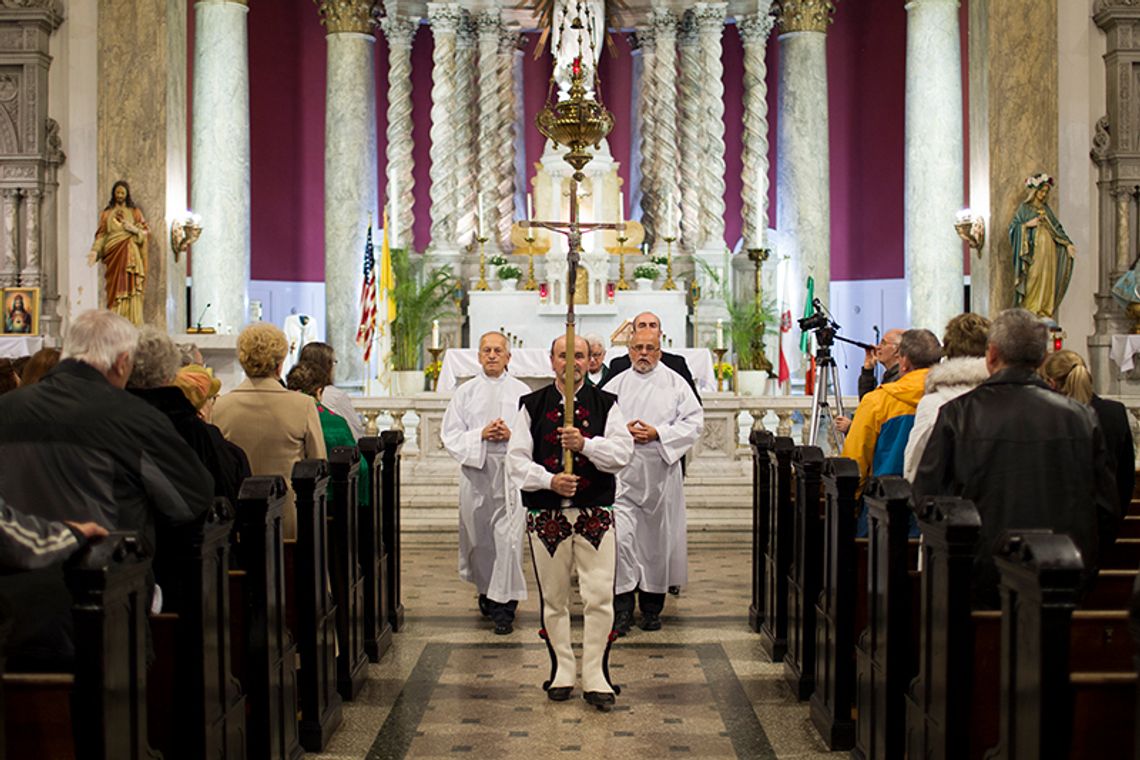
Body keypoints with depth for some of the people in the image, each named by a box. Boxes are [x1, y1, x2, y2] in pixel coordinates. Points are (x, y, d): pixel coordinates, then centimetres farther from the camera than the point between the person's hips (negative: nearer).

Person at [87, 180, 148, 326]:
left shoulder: (135, 212, 12)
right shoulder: (106, 214, 14)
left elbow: (146, 231, 9)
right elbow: (101, 235, 7)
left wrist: (135, 230, -11)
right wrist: (95, 251, -7)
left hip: (130, 256, -1)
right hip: (113, 255, 1)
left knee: (130, 289, -9)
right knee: (115, 290, -5)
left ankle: (132, 324, -9)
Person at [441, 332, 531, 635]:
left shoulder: (521, 391, 7)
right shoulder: (465, 392, 9)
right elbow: (450, 434, 5)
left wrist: (512, 435, -13)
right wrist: (480, 435, -10)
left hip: (512, 472, -2)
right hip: (475, 471, 2)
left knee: (508, 537, -10)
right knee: (479, 538, 8)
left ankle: (504, 605, -7)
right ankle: (486, 590, 29)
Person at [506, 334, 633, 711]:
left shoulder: (606, 404, 6)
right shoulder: (531, 405, 6)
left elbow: (623, 452, -4)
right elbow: (516, 458, 0)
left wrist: (585, 444, -19)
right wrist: (549, 481, -15)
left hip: (595, 513, -1)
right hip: (546, 513, 1)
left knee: (599, 596, -5)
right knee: (554, 598, 8)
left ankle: (595, 677, 3)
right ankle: (562, 672, 21)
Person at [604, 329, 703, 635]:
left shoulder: (675, 383, 6)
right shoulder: (616, 385, 10)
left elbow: (694, 421, 0)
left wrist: (657, 433, -12)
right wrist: (622, 432, -10)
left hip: (661, 474, 0)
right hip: (623, 473, 0)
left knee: (658, 539, 6)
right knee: (621, 537, -12)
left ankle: (652, 607, 18)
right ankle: (622, 607, -7)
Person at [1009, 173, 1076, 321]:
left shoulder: (1046, 209, 18)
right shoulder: (1024, 207, 4)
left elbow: (1057, 228, 17)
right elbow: (1013, 226, -1)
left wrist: (1067, 244, 6)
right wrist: (1027, 225, -17)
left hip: (1048, 253, 5)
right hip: (1033, 251, -5)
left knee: (1048, 282, 0)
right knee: (1033, 281, -11)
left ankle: (1045, 315, 1)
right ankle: (1030, 313, -10)